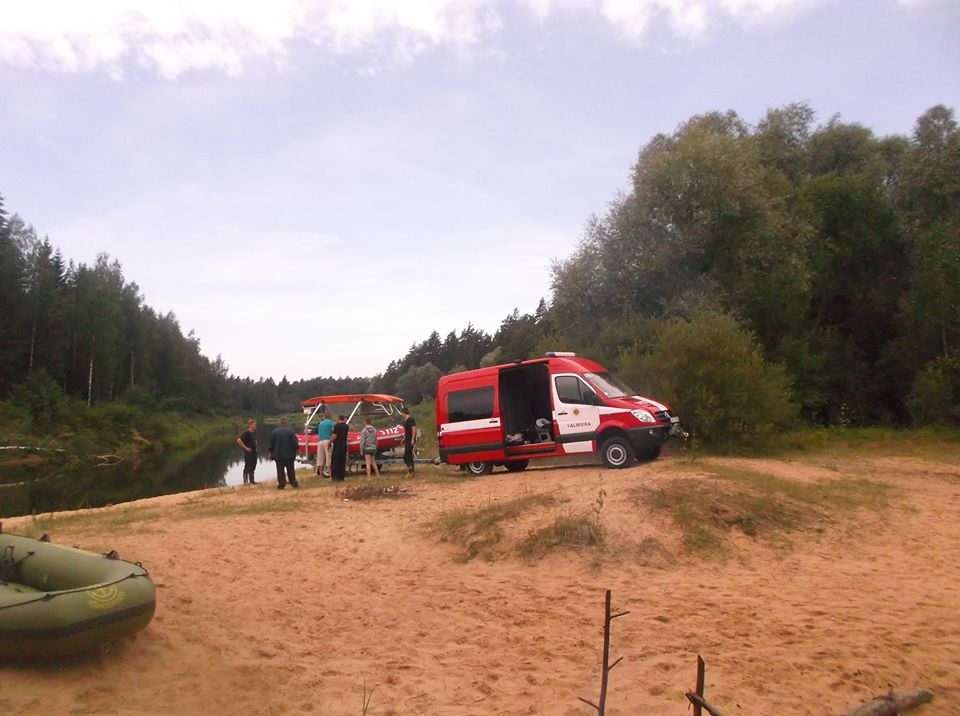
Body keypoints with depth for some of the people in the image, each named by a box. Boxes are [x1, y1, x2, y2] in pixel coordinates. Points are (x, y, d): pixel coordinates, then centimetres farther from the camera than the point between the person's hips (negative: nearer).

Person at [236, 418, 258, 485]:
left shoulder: (254, 433, 10)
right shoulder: (246, 433, -15)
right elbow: (239, 440, -25)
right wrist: (245, 448, -21)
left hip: (254, 452, 8)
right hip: (248, 452, -8)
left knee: (253, 467, 13)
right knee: (247, 467, -2)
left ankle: (252, 481, 22)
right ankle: (245, 481, 5)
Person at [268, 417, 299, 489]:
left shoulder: (274, 431, -4)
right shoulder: (290, 430, -9)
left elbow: (271, 444, 3)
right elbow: (295, 443, -10)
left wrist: (271, 453, 17)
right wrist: (295, 451, 8)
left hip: (278, 455, 0)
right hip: (289, 454, 0)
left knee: (280, 470, 7)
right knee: (290, 470, 11)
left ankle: (281, 484, 6)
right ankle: (293, 483, 14)